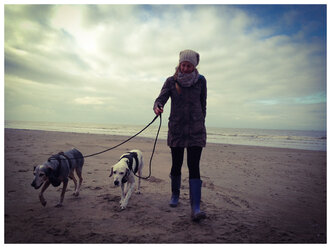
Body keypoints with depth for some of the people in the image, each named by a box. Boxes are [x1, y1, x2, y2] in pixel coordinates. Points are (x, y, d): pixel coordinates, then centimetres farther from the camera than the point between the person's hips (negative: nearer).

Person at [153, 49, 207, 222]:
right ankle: (175, 194, 33)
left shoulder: (201, 81, 3)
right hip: (176, 129, 1)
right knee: (176, 164, 9)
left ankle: (195, 208, -7)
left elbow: (203, 104, 11)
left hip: (196, 130, 0)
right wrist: (157, 107, -30)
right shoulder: (171, 81, 1)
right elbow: (161, 98, -8)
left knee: (194, 166, -9)